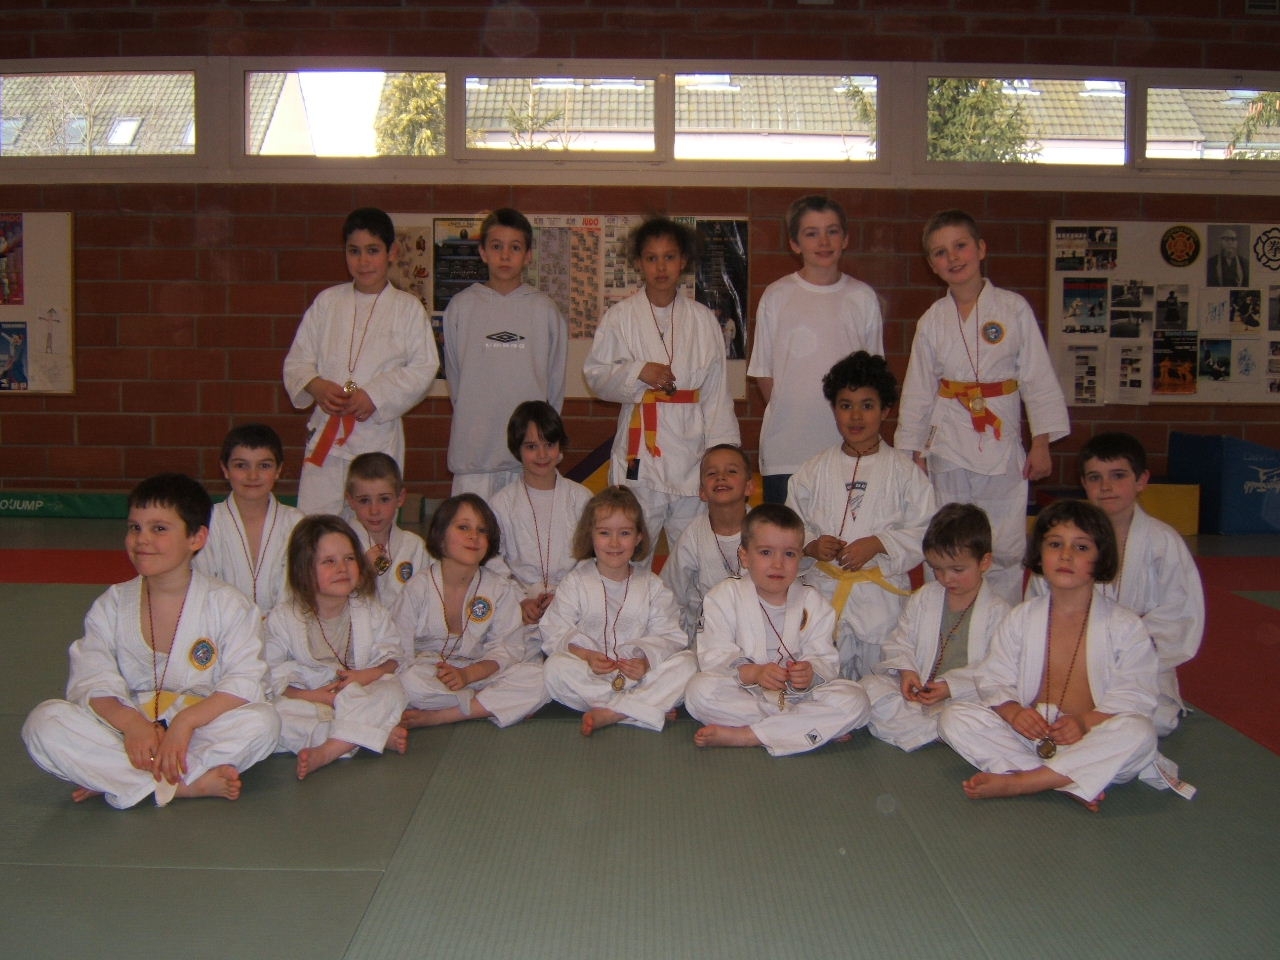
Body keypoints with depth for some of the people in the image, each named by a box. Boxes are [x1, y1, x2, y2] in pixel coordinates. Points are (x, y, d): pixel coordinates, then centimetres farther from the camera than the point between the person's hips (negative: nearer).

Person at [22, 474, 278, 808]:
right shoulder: (112, 605, 5)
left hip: (200, 732, -2)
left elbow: (245, 683, -13)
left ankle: (113, 781, -23)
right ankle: (190, 784, -27)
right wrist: (131, 721, -25)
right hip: (128, 730, 2)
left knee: (262, 722, -31)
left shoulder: (226, 604, -3)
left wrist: (185, 722, -27)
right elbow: (92, 683, -4)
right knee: (44, 723, -23)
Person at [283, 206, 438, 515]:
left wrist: (375, 396, -13)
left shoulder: (408, 308, 2)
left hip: (379, 434, -2)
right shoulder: (327, 302, 9)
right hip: (326, 432, 2)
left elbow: (424, 368, -3)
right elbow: (297, 360, 10)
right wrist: (316, 385, -11)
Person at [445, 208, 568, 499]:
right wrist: (470, 418, 10)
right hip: (474, 445, 0)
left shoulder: (545, 310, 3)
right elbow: (453, 372, 12)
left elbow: (556, 379, 9)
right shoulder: (461, 307, 4)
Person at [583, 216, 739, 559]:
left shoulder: (703, 319, 8)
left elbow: (716, 390, 7)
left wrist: (722, 449, 1)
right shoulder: (620, 317, 4)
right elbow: (596, 376, 4)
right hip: (640, 452, -1)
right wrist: (638, 372, -13)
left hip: (691, 447, 1)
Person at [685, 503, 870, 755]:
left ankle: (742, 736, -25)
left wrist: (809, 675, -27)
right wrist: (752, 673, -30)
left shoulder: (813, 602, 6)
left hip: (796, 696, 2)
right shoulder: (724, 596, -1)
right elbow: (714, 657, -11)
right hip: (742, 695, -2)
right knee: (699, 691, -32)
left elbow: (825, 660, -3)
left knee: (854, 700, -23)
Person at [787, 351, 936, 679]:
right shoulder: (814, 470, 7)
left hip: (881, 596, -1)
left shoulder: (903, 470, 1)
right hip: (823, 590, 2)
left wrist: (876, 544, -17)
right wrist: (811, 545, -11)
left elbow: (923, 531, -4)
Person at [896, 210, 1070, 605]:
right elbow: (918, 391, 9)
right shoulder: (932, 321, 3)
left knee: (1005, 552, 3)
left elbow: (1038, 377, 0)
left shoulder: (1014, 309, -2)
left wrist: (1041, 442, -2)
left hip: (1003, 446, -1)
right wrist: (914, 452, 9)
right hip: (948, 450, 1)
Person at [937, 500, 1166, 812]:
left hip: (1088, 742, -2)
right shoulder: (1020, 619, 9)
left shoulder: (1125, 626, 1)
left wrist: (1086, 721, -22)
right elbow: (994, 680, 6)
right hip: (1029, 735, 2)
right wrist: (1011, 710, -17)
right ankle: (1069, 784, -28)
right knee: (953, 717, -19)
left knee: (1138, 733, -34)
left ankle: (1014, 782, -30)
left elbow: (1135, 697, -5)